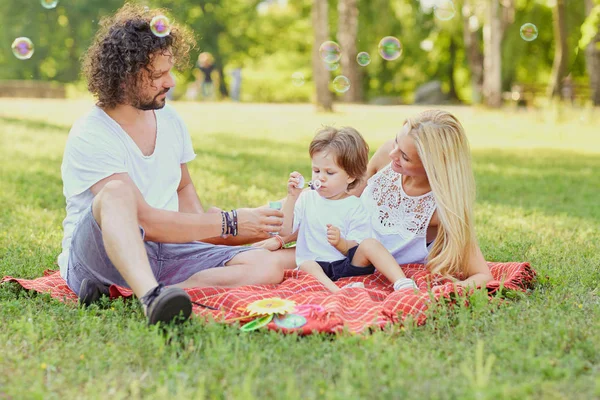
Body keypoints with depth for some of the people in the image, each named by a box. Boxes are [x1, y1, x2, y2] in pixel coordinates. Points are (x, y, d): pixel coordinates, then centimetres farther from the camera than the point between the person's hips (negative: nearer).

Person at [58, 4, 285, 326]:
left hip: (164, 251, 6)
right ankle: (152, 297, -57)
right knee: (117, 192, -37)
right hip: (95, 251, -6)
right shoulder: (90, 137, -15)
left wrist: (205, 225, 1)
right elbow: (146, 220, -21)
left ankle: (155, 295, -30)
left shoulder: (169, 119, 7)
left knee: (267, 267, -16)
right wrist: (229, 223, -19)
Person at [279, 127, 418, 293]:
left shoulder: (354, 207, 2)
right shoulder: (306, 198, 9)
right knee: (307, 266, -34)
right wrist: (291, 197, -9)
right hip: (314, 264, 0)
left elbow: (354, 250, -4)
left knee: (370, 244, -25)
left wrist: (340, 242, -27)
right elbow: (285, 230, -2)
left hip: (347, 264, 0)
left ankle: (402, 282, -35)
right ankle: (335, 290, -56)